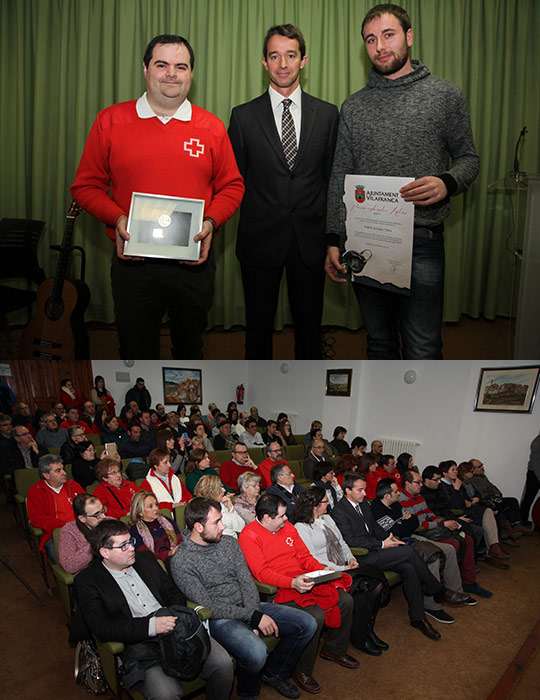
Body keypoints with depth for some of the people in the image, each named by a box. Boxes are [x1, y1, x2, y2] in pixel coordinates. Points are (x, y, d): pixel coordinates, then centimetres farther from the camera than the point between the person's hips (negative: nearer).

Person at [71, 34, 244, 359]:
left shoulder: (211, 128, 4)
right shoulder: (110, 121, 2)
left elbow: (232, 186, 9)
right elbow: (86, 185, 5)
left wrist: (211, 222, -10)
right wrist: (117, 219, -13)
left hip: (194, 263, 1)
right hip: (133, 263, -1)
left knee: (190, 349, 19)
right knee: (136, 353, 10)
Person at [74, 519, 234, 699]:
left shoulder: (145, 558, 15)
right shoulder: (87, 581, -1)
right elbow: (102, 629, -11)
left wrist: (176, 617, -4)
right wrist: (151, 625, -20)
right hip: (137, 645, -5)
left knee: (222, 662, -15)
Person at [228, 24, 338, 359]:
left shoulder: (327, 114, 6)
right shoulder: (244, 116, 2)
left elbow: (332, 176, 7)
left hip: (310, 240, 1)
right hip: (260, 239, -1)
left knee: (310, 324, 10)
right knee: (259, 323, 9)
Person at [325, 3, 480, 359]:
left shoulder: (446, 95, 4)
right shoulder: (353, 106, 10)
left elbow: (468, 158, 8)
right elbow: (339, 178, 10)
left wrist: (447, 183, -16)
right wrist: (334, 240, 2)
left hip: (422, 241, -2)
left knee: (423, 351, -4)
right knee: (379, 341, 14)